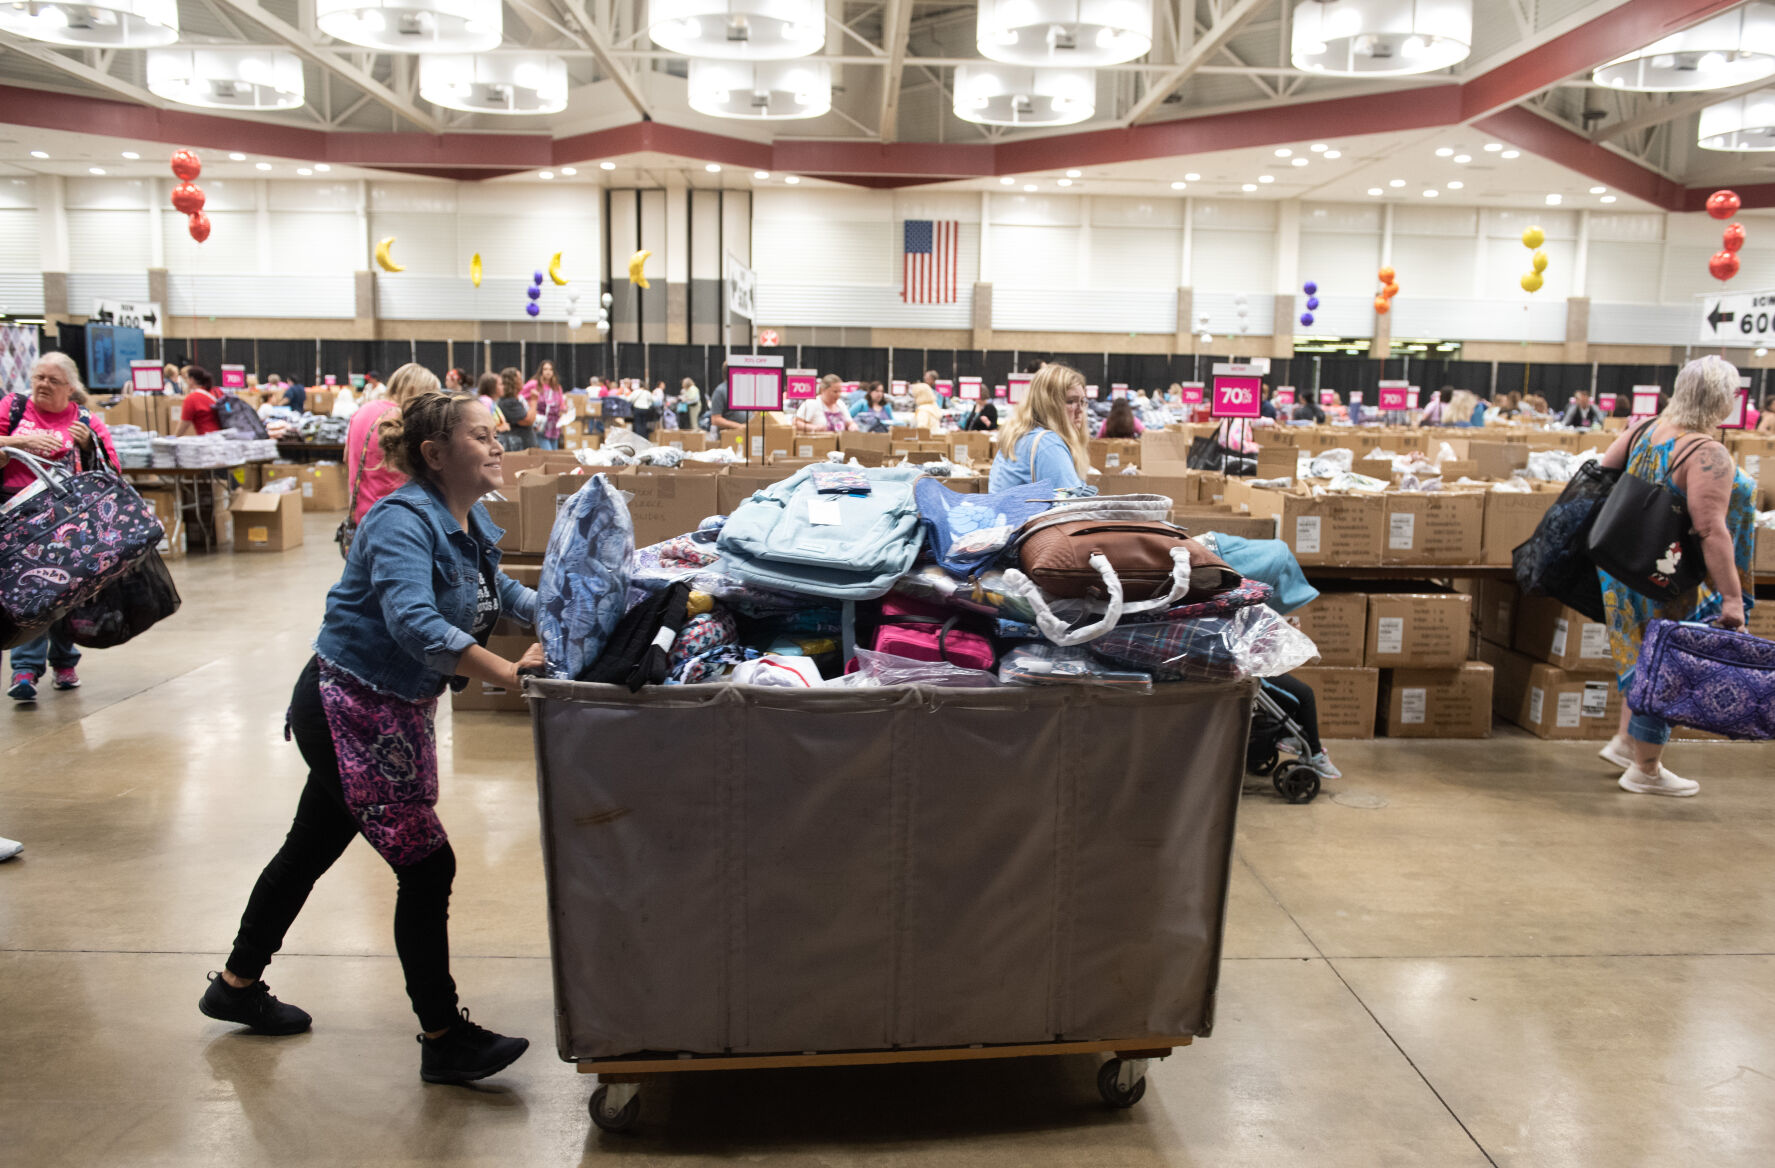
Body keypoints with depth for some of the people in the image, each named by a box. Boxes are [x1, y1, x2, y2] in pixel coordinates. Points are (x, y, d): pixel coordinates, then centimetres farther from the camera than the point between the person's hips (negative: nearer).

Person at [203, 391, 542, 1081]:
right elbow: (413, 621, -40)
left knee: (312, 846, 23)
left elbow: (497, 590, 22)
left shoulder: (472, 524, 4)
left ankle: (238, 985, 42)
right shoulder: (403, 522, -24)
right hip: (349, 709, -10)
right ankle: (443, 1039, 5)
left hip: (394, 711, 10)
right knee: (426, 864, -7)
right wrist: (509, 672, -43)